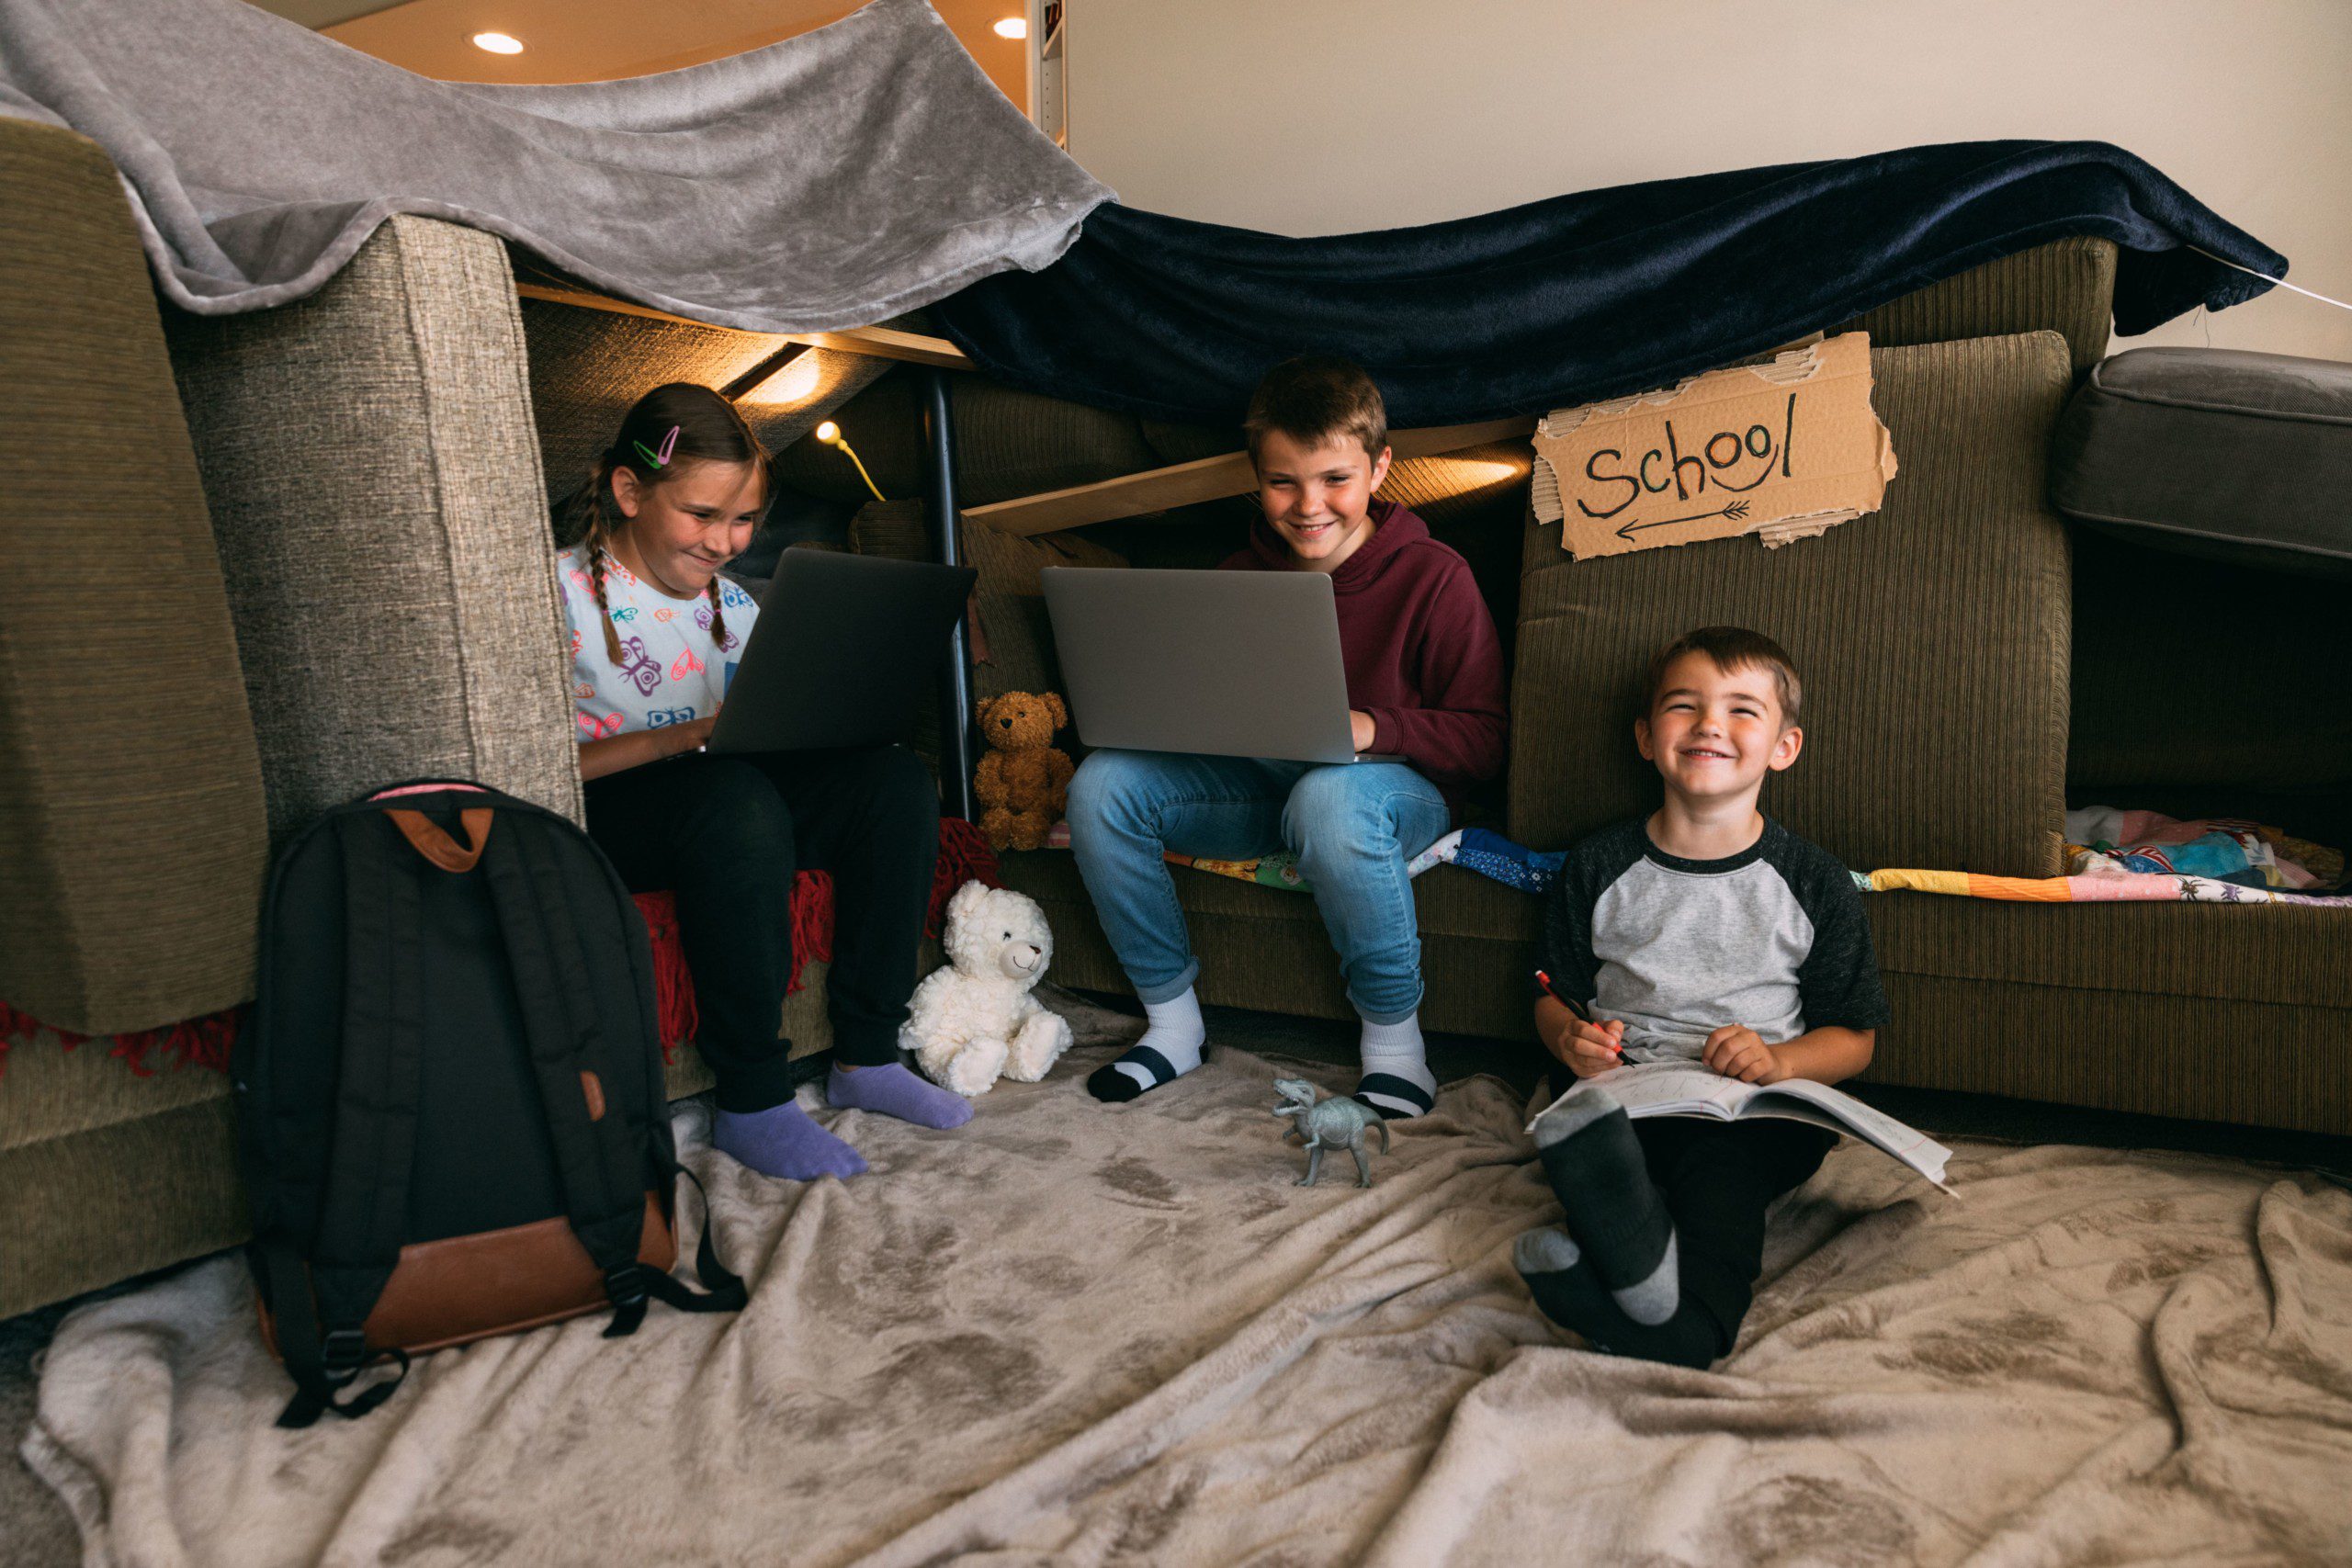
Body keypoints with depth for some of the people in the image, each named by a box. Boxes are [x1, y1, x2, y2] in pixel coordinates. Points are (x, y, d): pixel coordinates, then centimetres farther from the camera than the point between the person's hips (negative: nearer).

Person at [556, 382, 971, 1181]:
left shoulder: (729, 600, 12)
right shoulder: (564, 597, -8)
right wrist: (675, 739, -26)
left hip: (726, 800, 6)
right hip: (600, 816, -6)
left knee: (895, 777, -16)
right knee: (733, 796, -39)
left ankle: (866, 1056, -10)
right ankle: (751, 1104, -27)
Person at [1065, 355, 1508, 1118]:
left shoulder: (1432, 576, -10)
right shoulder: (1240, 577, 6)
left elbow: (1484, 739, -11)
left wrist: (1373, 729, -27)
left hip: (1395, 786, -5)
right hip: (1258, 781, 5)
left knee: (1329, 797, -42)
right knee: (1102, 782, -16)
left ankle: (1393, 1033, -18)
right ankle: (1172, 1020, -3)